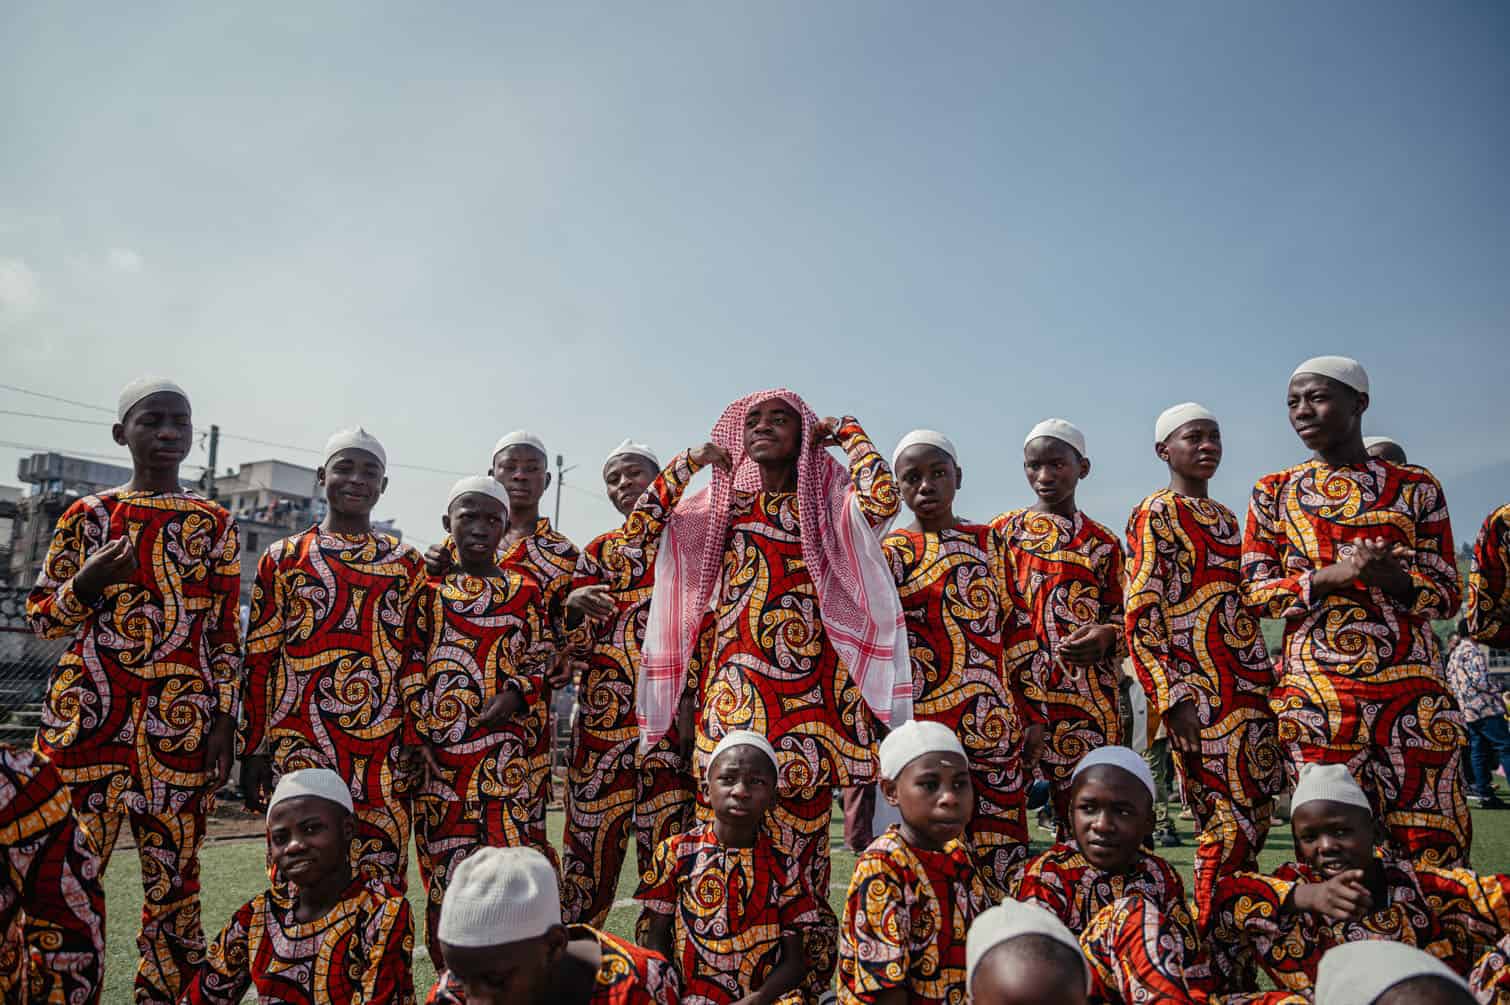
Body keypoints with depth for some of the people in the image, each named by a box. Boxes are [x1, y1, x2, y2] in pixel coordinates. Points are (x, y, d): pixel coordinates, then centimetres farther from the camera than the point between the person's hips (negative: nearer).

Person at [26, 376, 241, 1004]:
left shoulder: (215, 523, 8)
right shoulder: (87, 515, 8)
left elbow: (226, 630, 7)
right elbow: (41, 617, 11)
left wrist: (224, 721, 1)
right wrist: (87, 582, -11)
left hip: (181, 722, 0)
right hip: (87, 716, 0)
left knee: (174, 875, 3)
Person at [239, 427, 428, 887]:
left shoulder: (407, 562, 9)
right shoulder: (284, 556, 7)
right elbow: (259, 657, 5)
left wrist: (417, 740, 0)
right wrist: (254, 749, 1)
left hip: (384, 752, 1)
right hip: (298, 746, -1)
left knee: (381, 882, 5)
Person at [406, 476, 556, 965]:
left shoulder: (525, 590, 7)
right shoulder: (429, 591, 8)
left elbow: (540, 662, 8)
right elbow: (413, 669, 7)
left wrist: (514, 695, -11)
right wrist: (415, 734, 0)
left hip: (502, 745, -1)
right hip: (439, 750, 1)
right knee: (443, 863, 4)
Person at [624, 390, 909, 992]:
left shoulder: (827, 500, 7)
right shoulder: (720, 505, 15)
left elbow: (882, 499, -15)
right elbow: (638, 528, 6)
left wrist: (847, 433, 0)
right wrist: (693, 460, 7)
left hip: (808, 690, -2)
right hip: (735, 690, 2)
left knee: (802, 829, -3)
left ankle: (809, 971, 11)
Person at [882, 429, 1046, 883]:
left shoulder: (990, 540, 11)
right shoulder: (888, 552, 2)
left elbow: (1019, 630, 11)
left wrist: (1032, 713, 8)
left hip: (996, 726, 3)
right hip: (921, 727, -3)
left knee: (1001, 854, 5)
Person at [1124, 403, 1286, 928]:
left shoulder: (1226, 517, 19)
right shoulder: (1155, 515, -6)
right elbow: (1141, 620, -13)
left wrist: (1268, 683, 18)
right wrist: (1172, 699, -19)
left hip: (1251, 686, 8)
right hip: (1201, 694, -8)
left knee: (1256, 818, 11)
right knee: (1229, 826, -6)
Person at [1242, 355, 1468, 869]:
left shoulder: (1416, 487, 7)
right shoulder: (1274, 493, 7)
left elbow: (1447, 595, 6)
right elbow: (1254, 593, 3)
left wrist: (1393, 577, -16)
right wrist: (1331, 576, -13)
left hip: (1413, 685, 1)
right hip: (1316, 689, 0)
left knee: (1436, 837, 1)